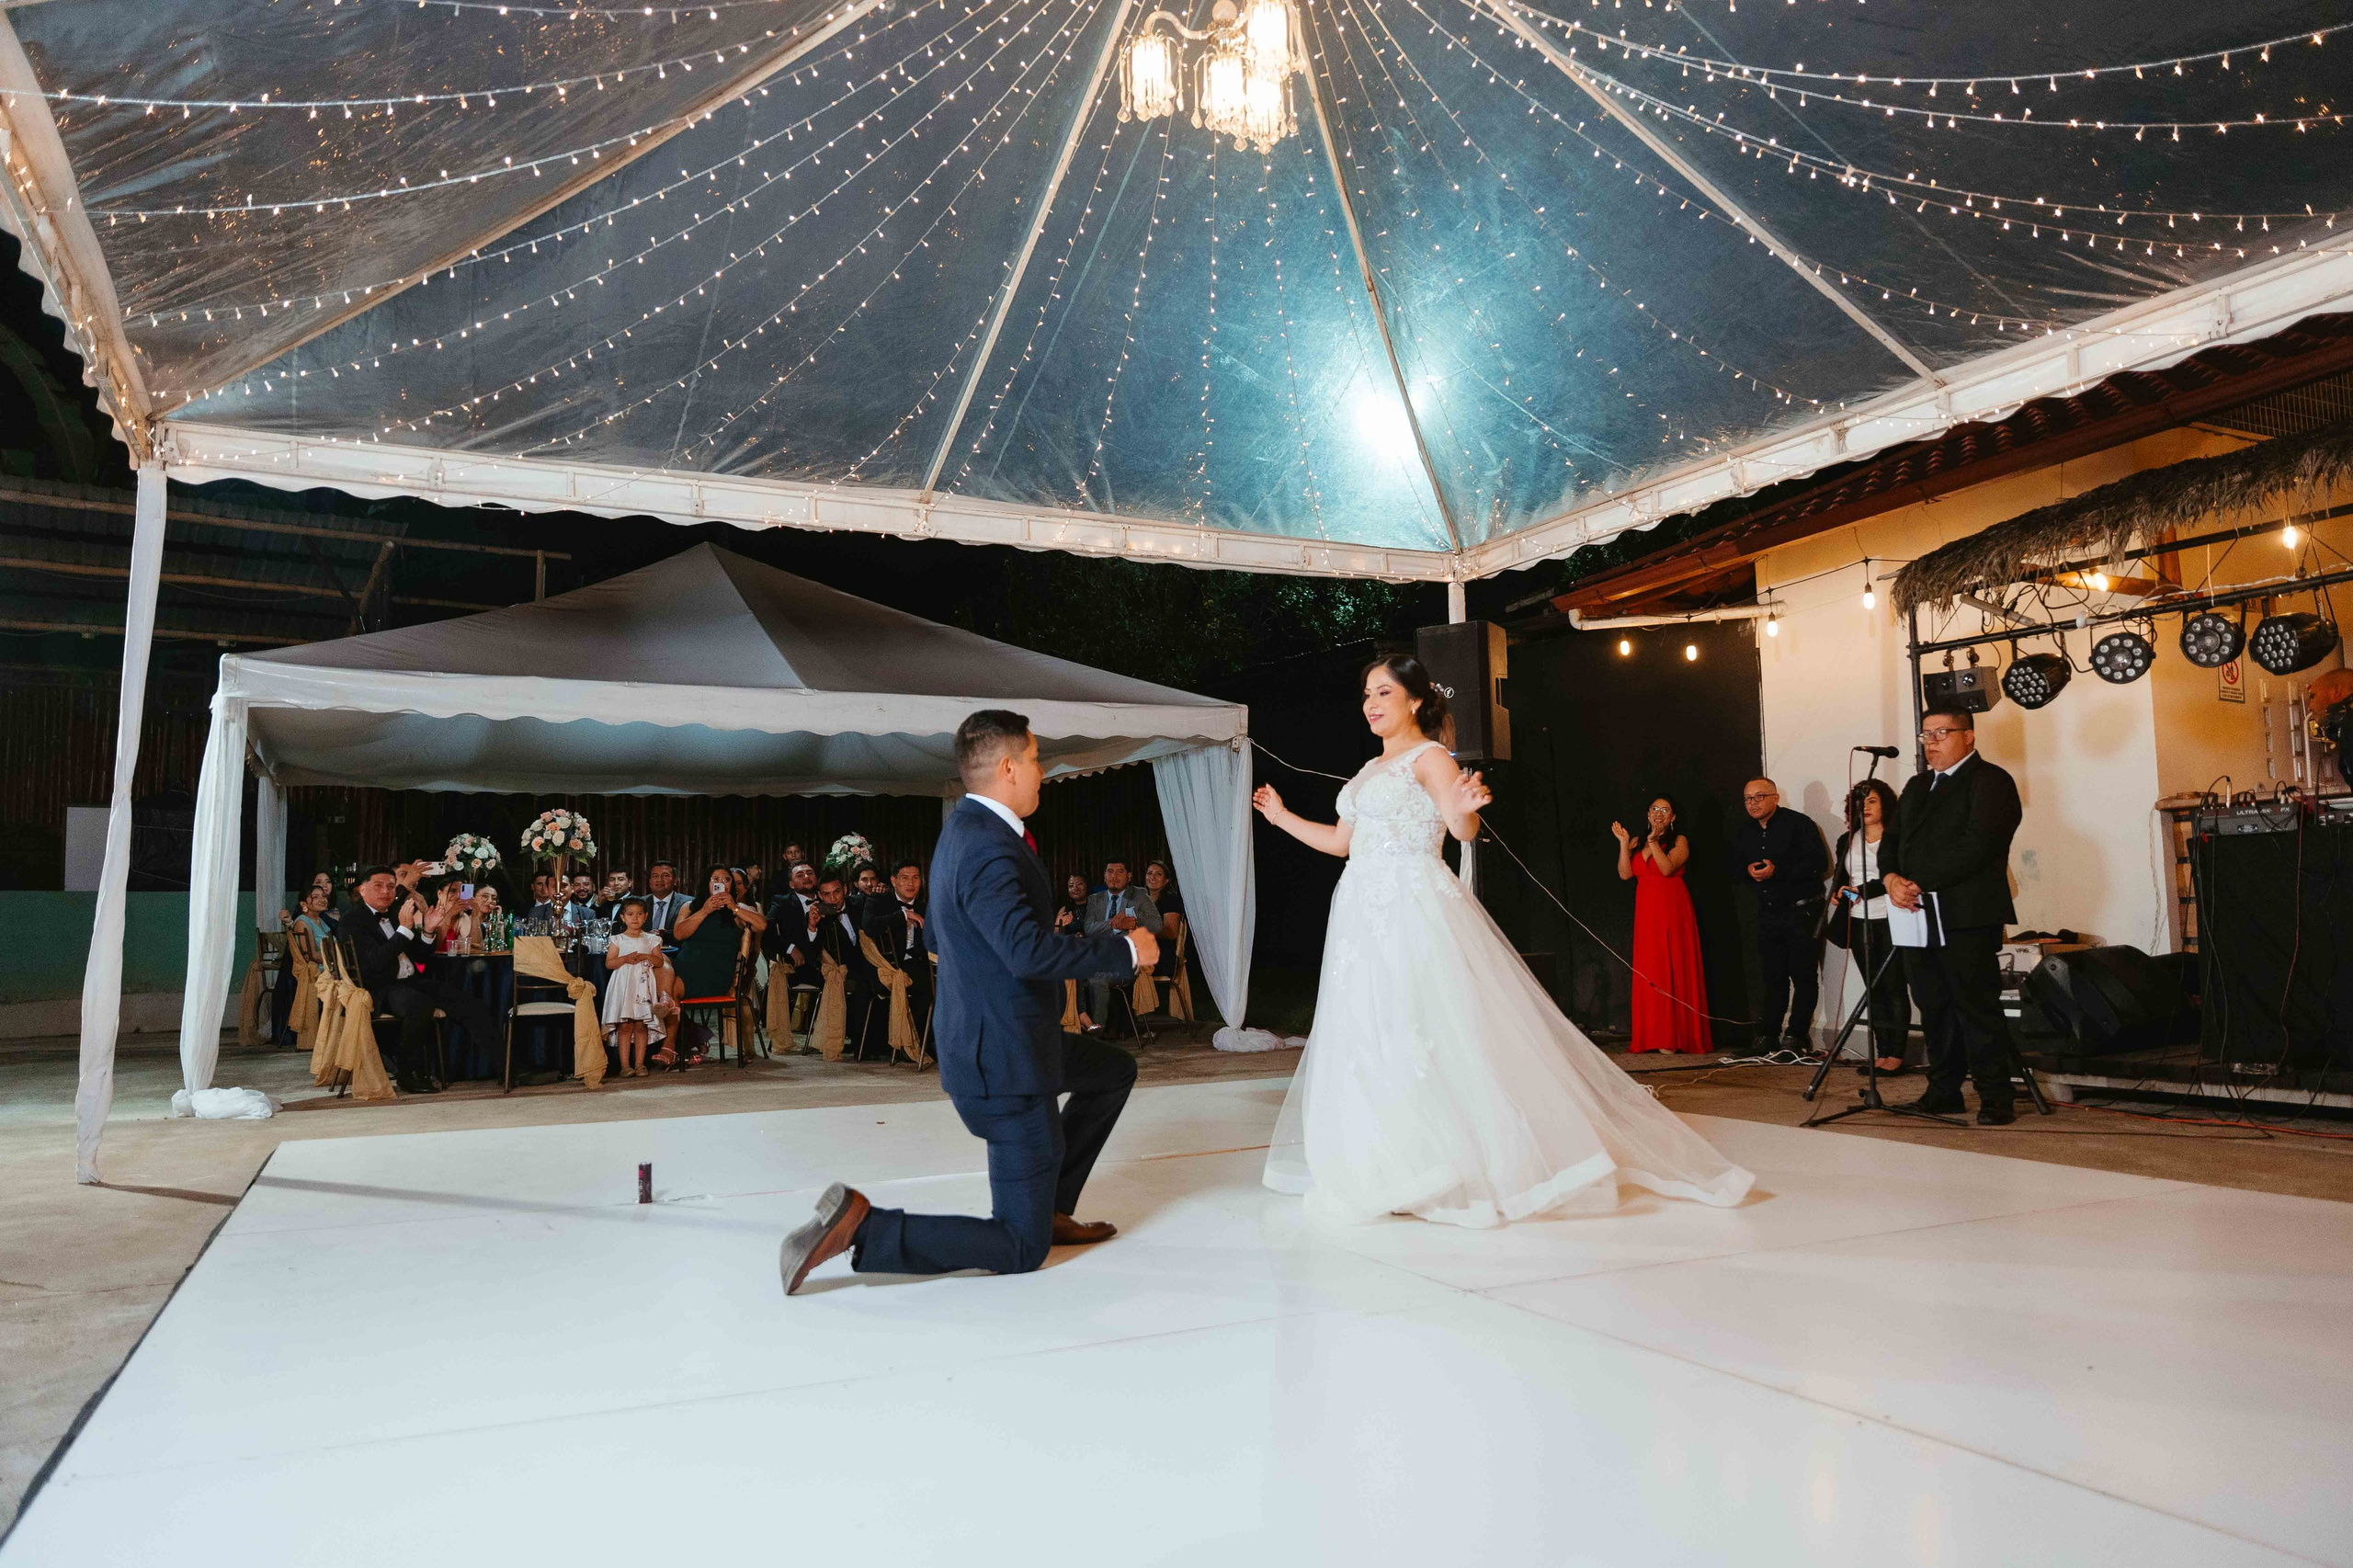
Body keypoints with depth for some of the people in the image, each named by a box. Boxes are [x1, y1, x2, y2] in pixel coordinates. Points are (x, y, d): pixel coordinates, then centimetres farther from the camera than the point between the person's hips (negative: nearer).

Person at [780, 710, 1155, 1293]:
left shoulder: (964, 829, 8)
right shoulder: (988, 849, -25)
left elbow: (936, 934, 21)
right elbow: (1029, 952, -37)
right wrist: (1125, 949, -23)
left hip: (983, 1040, 10)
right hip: (1007, 1065, -10)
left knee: (1116, 1071, 30)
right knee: (1020, 1250, -1)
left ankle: (1051, 1209, 31)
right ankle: (861, 1225, -9)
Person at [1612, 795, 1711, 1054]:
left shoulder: (1679, 841, 3)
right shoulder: (1636, 843, 15)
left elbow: (1667, 869, -13)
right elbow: (1625, 874, 2)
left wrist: (1653, 842, -19)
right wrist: (1624, 843, -3)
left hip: (1673, 911, -4)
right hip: (1646, 913, 4)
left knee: (1677, 970, -5)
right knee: (1651, 973, 0)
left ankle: (1681, 1036, -1)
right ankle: (1657, 1037, 3)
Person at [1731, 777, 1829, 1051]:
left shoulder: (1799, 824, -7)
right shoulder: (1742, 834, 14)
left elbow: (1819, 862, -15)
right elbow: (1735, 867, 17)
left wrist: (1777, 871, -21)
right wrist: (1748, 871, -7)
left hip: (1800, 909, -6)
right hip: (1768, 913, 6)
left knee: (1802, 974, -4)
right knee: (1772, 975, 8)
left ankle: (1798, 1034, 0)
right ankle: (1767, 1035, 11)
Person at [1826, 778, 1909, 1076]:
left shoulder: (1897, 838, -3)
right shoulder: (1847, 841, 16)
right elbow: (1839, 876, 20)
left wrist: (1863, 890, -15)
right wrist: (1838, 892, -1)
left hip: (1889, 921, -6)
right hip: (1859, 924, 6)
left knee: (1893, 989, -4)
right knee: (1874, 991, 7)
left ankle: (1896, 1055, 0)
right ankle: (1882, 1054, 10)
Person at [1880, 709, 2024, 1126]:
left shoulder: (1990, 781, -4)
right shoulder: (1917, 786, 22)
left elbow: (1976, 846, -16)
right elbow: (1892, 841, 19)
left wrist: (1920, 883, -16)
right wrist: (1892, 878, -2)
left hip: (1968, 918, -7)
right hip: (1920, 916, 7)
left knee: (1977, 1009, -6)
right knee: (1934, 1009, 10)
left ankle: (1995, 1099, 1)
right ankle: (1943, 1092, 18)